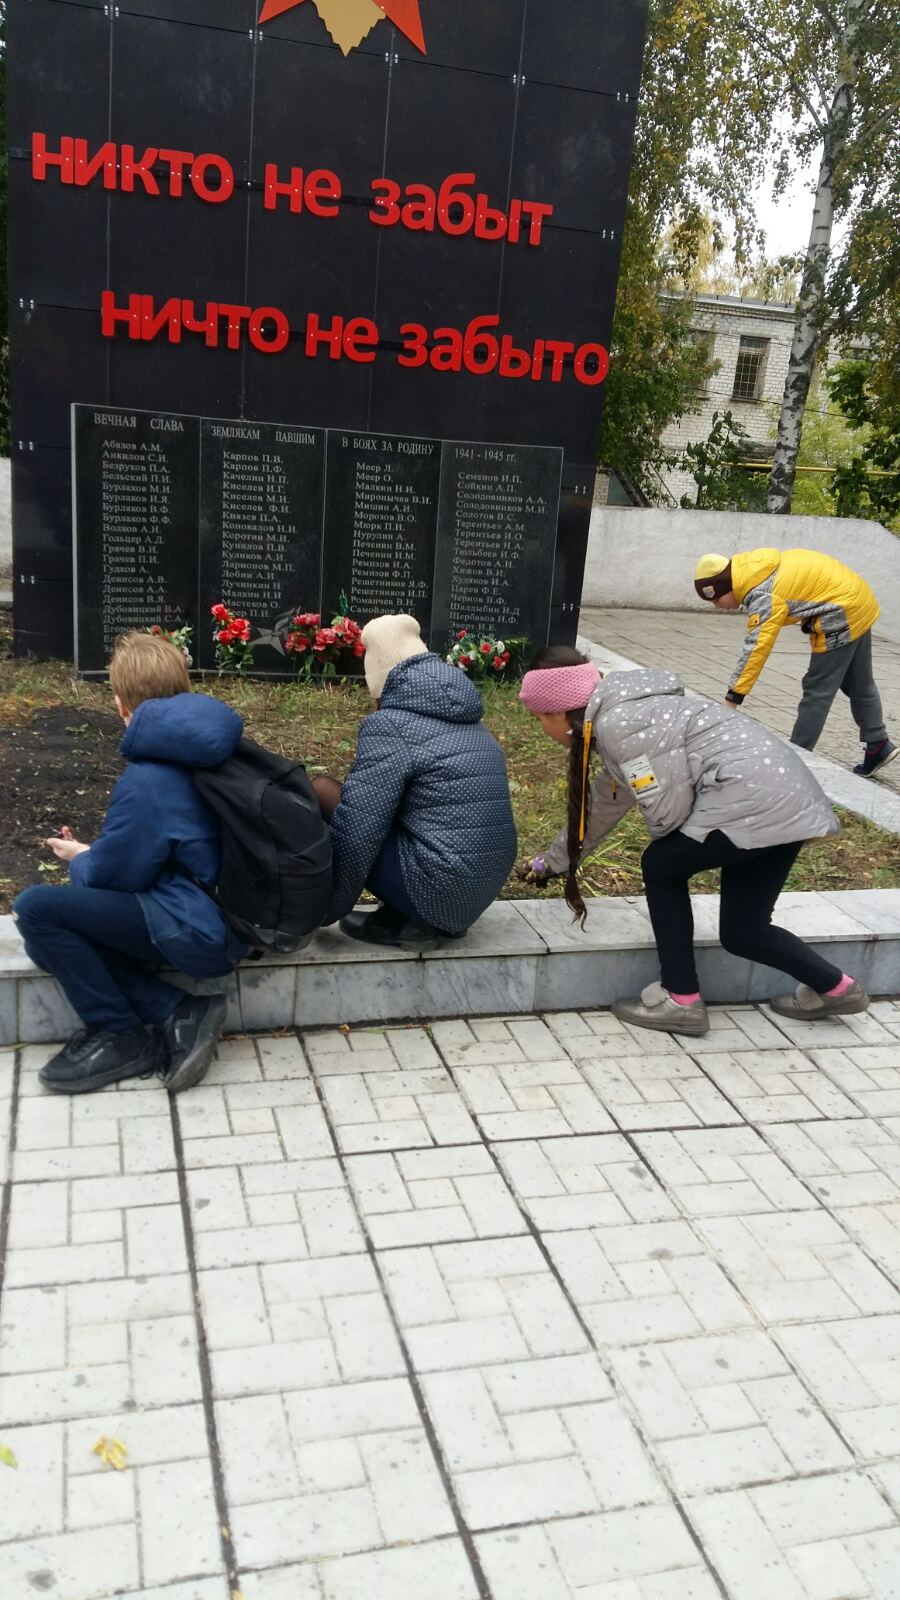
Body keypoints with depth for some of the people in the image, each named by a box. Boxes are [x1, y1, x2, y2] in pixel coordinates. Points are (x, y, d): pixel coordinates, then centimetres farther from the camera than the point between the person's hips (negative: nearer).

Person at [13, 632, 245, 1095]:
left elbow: (111, 875, -9)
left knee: (36, 910, -12)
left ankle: (122, 1038, -1)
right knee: (60, 929, 10)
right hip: (229, 911, 9)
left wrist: (79, 858, 12)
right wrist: (95, 854, 25)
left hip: (200, 929, -9)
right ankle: (177, 1015, 0)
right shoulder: (205, 750, 7)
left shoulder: (146, 780, -19)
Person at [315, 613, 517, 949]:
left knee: (321, 791, 1)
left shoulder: (390, 723, -10)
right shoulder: (470, 722, 14)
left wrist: (329, 909, 1)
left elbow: (355, 834, -13)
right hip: (483, 891, 8)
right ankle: (415, 919, 10)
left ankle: (405, 922, 1)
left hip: (437, 891, -8)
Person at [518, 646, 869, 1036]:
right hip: (785, 793, 9)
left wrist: (669, 843, 10)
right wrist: (555, 861, 43)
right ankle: (834, 988, 30)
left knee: (661, 868, 7)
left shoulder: (617, 723, -13)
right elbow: (604, 803, 32)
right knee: (742, 934, 15)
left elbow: (667, 809, -15)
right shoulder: (617, 715, 19)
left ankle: (680, 1000, 11)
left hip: (754, 796, -9)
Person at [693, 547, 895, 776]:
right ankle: (878, 746, 30)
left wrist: (732, 699, -31)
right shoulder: (752, 569, 0)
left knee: (817, 690, -5)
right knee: (859, 684, 20)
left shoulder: (764, 595, -27)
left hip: (843, 614, -10)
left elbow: (755, 649, -32)